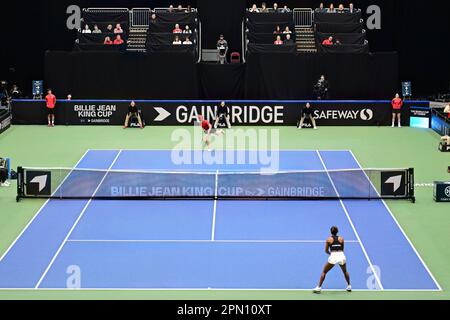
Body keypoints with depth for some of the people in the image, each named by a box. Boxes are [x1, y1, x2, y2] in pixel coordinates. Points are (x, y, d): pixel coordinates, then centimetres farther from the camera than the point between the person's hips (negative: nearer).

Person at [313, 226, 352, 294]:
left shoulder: (328, 239, 6)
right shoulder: (341, 238, 11)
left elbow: (326, 251, 10)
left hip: (333, 257, -2)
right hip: (342, 256, 2)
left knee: (324, 272, 12)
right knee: (345, 271, 31)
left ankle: (319, 287, 4)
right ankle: (349, 286, 33)